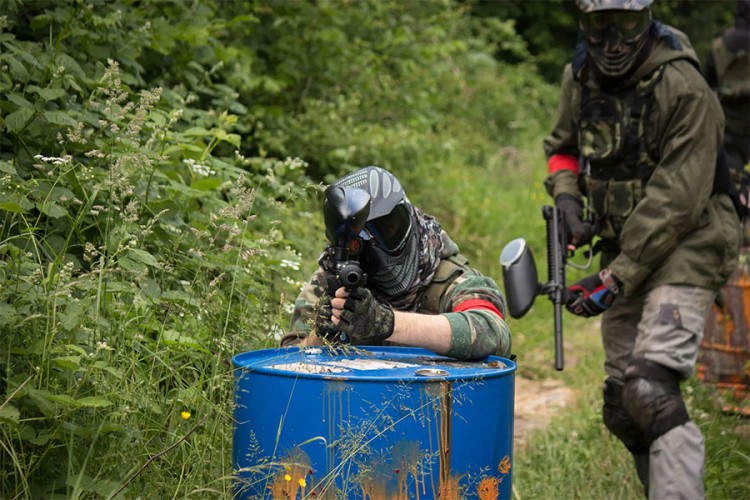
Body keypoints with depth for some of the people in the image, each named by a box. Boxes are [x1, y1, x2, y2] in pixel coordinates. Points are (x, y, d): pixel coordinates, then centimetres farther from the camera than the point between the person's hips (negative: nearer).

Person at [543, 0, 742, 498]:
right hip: (624, 248, 7)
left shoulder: (683, 87, -20)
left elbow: (676, 201, -22)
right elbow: (563, 146, 18)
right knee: (622, 406, 9)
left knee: (651, 391, -24)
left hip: (683, 247, -7)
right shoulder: (579, 77, 1)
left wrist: (616, 278, -23)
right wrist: (566, 199, -4)